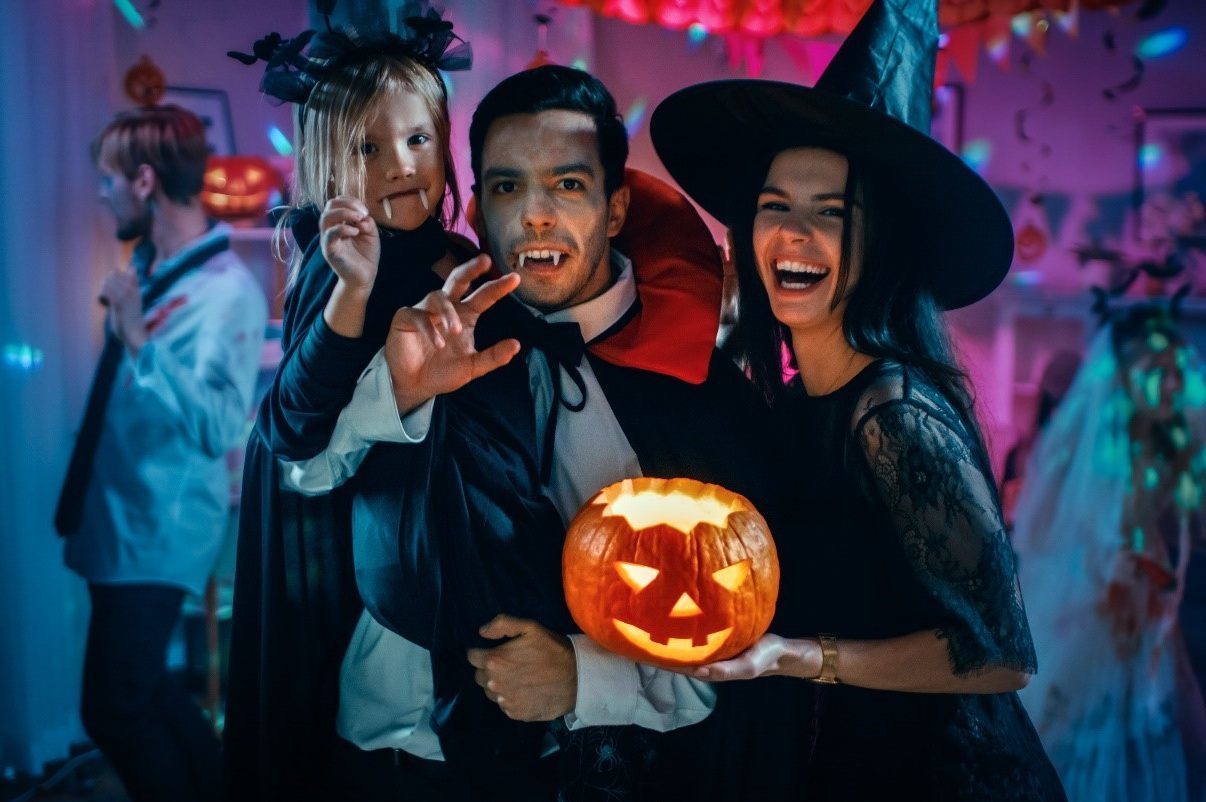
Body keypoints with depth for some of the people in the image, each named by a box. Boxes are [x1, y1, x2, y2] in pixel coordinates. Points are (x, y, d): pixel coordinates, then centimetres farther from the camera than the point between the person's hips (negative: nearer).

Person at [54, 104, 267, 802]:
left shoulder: (229, 289, -19)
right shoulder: (147, 270, 8)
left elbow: (219, 426, -29)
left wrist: (137, 339, -29)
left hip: (161, 529, -9)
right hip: (116, 516, 9)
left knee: (113, 707, -3)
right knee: (141, 685, 19)